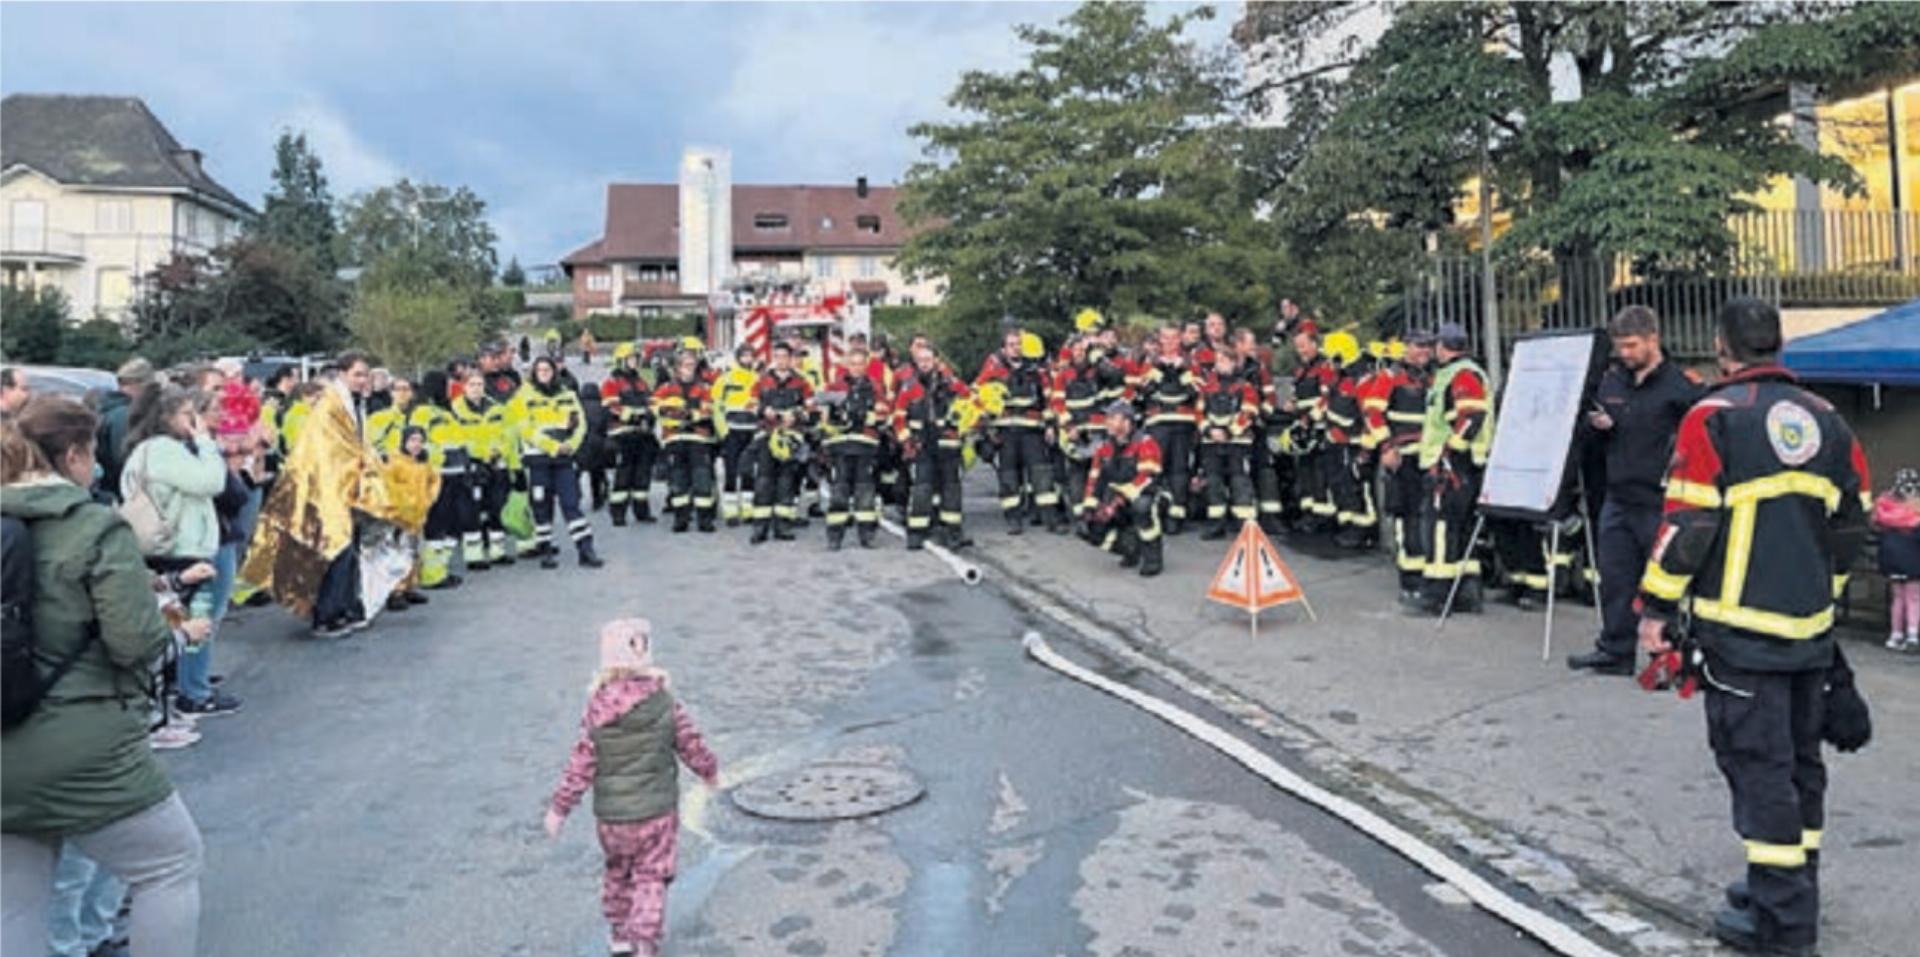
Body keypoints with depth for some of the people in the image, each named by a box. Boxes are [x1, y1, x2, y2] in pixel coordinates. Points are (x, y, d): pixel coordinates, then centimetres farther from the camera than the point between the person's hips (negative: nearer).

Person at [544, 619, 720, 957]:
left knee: (617, 872, 23)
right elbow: (692, 746, -2)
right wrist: (710, 771, 18)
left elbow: (580, 766, -10)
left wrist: (559, 808, 2)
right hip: (657, 810, -1)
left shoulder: (597, 710, -13)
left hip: (611, 815, 2)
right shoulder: (666, 704, -13)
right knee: (651, 879, 10)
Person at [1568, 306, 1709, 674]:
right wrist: (1596, 425, -1)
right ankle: (1615, 650, 20)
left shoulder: (1681, 384, -9)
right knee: (1615, 577, 10)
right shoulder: (1612, 379, 11)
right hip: (1618, 497, 6)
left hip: (1661, 501, -6)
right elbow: (1596, 435, 20)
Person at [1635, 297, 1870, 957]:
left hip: (1742, 629, -7)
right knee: (1800, 760, 18)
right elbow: (1852, 519, 15)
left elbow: (1687, 524, -15)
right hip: (1812, 628, 7)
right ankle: (1795, 888, 32)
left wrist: (1656, 607, -9)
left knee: (1758, 765, -1)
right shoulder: (1825, 419, 9)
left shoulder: (1713, 417, -12)